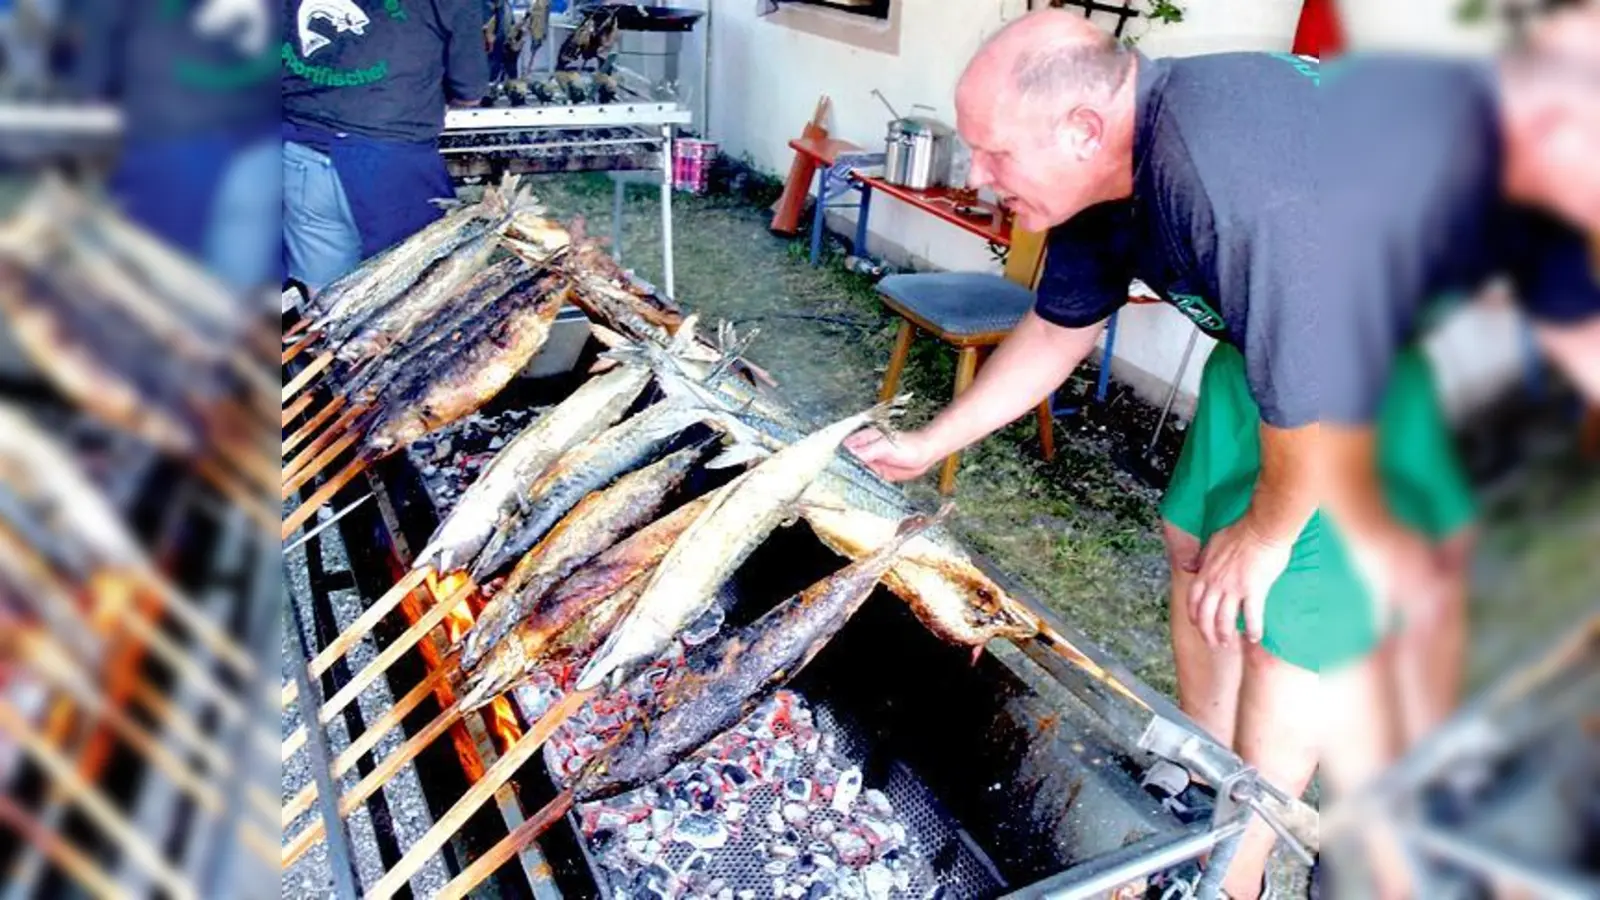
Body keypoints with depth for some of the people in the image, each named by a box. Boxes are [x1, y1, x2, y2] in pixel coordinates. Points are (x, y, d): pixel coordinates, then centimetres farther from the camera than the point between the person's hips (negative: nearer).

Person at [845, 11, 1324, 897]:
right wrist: (926, 447, 6)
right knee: (1195, 538, 12)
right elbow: (1056, 331, 3)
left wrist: (1268, 532, -12)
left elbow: (1314, 401, -31)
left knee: (1286, 611, -4)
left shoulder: (1238, 190, -39)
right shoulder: (1101, 172, -10)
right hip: (1284, 328, 8)